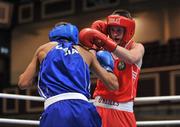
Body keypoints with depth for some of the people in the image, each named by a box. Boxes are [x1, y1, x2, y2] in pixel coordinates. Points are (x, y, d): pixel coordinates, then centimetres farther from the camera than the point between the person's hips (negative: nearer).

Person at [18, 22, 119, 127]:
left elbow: (23, 83, 18)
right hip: (83, 109, 2)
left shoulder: (44, 48, 22)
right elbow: (113, 84, 24)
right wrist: (107, 67, 44)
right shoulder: (85, 53, 25)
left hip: (55, 110, -2)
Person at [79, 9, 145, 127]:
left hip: (123, 110, -1)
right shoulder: (103, 48, 6)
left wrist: (104, 40, -33)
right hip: (101, 107, 2)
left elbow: (132, 58, -24)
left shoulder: (137, 47, 0)